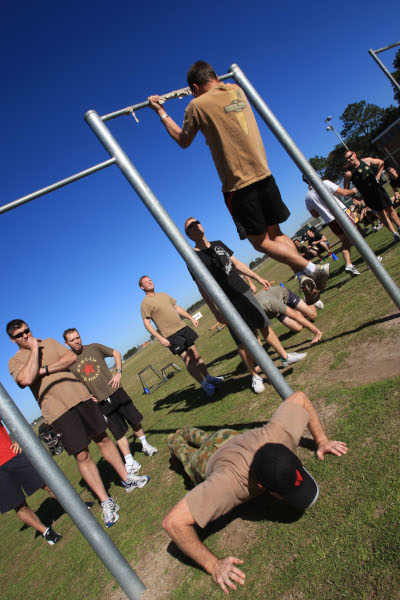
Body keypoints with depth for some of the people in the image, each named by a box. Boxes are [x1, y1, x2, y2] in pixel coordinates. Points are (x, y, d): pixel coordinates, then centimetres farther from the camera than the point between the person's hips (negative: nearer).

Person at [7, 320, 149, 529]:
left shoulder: (49, 342, 13)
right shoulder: (15, 361, 3)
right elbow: (26, 379, -19)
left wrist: (46, 369, -9)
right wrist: (34, 349, -12)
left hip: (80, 396, 3)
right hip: (58, 410, -3)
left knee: (103, 439, 10)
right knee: (82, 455, -3)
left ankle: (126, 479, 26)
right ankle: (106, 502, 10)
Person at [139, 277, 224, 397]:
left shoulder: (163, 294, 16)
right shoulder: (145, 303, -6)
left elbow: (176, 307, 23)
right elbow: (147, 324, -11)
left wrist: (191, 318, 17)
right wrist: (160, 338, -19)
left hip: (182, 327, 6)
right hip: (171, 335, -6)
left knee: (195, 353, 9)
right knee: (187, 359, -7)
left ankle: (209, 378, 21)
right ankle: (204, 385, 1)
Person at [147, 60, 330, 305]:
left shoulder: (198, 105, -3)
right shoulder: (237, 90, 15)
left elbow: (183, 140, 13)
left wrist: (162, 113, 23)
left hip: (238, 184, -6)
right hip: (263, 174, 6)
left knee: (261, 241, 3)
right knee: (275, 233, 14)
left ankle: (311, 269, -7)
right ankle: (310, 274, 5)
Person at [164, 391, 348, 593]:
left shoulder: (281, 434, -45)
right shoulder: (228, 484, -54)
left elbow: (299, 397, -27)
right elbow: (173, 521, -52)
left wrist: (321, 440, -24)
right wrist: (212, 565, -43)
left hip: (230, 437, 2)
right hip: (207, 460, -2)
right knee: (188, 455, 35)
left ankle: (187, 432, 65)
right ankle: (174, 440, 63)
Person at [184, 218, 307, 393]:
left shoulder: (219, 244, 14)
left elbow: (237, 264, 20)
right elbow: (202, 287, -11)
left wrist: (257, 277, 17)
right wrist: (215, 311, -16)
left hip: (243, 291, 6)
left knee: (265, 325, 12)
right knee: (243, 342, -2)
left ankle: (285, 356, 26)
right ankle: (255, 376, 12)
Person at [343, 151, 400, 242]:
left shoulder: (366, 161, -1)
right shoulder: (349, 173, -14)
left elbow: (381, 162, 16)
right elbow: (345, 190, -12)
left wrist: (378, 176, 6)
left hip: (378, 189, 4)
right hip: (368, 196, -4)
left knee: (390, 209, 9)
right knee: (382, 213, -2)